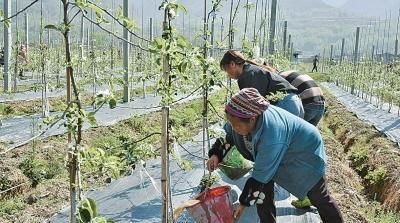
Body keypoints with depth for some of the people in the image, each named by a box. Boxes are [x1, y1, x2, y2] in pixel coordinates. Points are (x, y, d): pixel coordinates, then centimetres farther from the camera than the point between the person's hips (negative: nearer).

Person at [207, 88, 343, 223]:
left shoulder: (271, 137, -45)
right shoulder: (242, 116, -24)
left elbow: (261, 176, -35)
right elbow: (227, 134, -1)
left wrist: (244, 202, -24)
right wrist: (216, 154, -16)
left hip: (305, 151, -6)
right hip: (283, 152, 7)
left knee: (319, 197, 10)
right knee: (264, 191, -4)